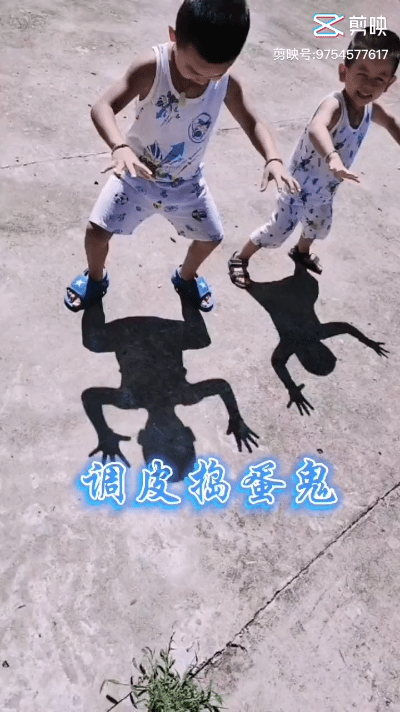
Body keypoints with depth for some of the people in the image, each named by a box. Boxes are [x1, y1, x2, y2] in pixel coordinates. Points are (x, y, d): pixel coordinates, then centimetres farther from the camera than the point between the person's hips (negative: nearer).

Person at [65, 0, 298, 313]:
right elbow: (103, 106, -34)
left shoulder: (228, 83, -18)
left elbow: (252, 123, -8)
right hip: (138, 175, -3)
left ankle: (187, 277, 46)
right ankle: (96, 278, 27)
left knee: (212, 237, 13)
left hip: (187, 183, 3)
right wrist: (119, 147, -55)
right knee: (97, 230, -7)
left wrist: (273, 158, -28)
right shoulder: (151, 67, -29)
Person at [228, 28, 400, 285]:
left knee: (320, 225, 29)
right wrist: (333, 158, -78)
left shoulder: (372, 109, -11)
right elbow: (316, 128, -60)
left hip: (326, 188, 8)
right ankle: (240, 259, 25)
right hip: (302, 183, -8)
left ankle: (302, 252, 61)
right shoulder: (335, 104, -36)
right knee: (279, 230, 1)